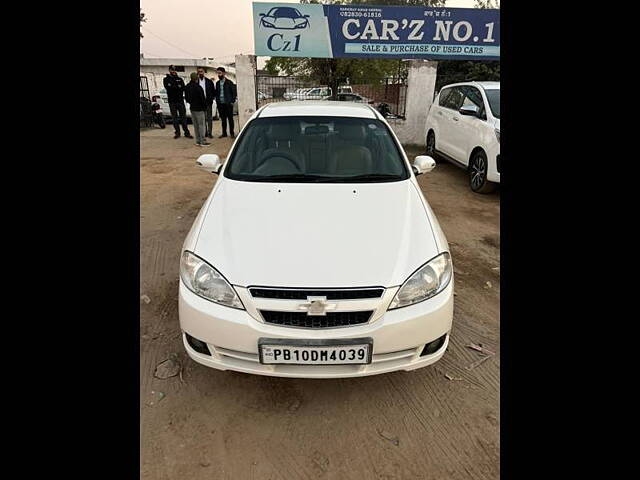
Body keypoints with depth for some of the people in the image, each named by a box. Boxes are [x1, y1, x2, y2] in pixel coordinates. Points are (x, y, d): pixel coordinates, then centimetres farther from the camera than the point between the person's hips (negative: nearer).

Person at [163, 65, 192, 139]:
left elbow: (183, 88, -2)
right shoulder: (166, 79, 7)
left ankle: (186, 132, 1)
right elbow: (168, 87, -12)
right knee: (174, 118, 2)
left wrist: (173, 87, -13)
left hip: (180, 100, 1)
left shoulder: (180, 79, 13)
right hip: (172, 101, -1)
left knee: (183, 117, 0)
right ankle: (177, 133, 8)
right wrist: (178, 87, -11)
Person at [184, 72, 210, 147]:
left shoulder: (187, 87, 7)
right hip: (199, 108, -8)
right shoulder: (198, 87, -18)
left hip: (192, 108, 8)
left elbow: (186, 98, 15)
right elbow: (202, 98, -15)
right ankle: (202, 141, -5)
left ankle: (198, 141, 16)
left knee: (196, 125, 13)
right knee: (201, 125, -4)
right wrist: (205, 107, -3)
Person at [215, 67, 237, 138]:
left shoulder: (229, 82, -1)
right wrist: (217, 101, 7)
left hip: (228, 103, -4)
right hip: (220, 104, 5)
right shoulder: (217, 83, 13)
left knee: (230, 118, -1)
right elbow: (216, 93, 19)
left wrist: (232, 101, -8)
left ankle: (232, 133, 5)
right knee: (223, 119, 8)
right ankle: (224, 133, 14)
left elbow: (234, 92, -1)